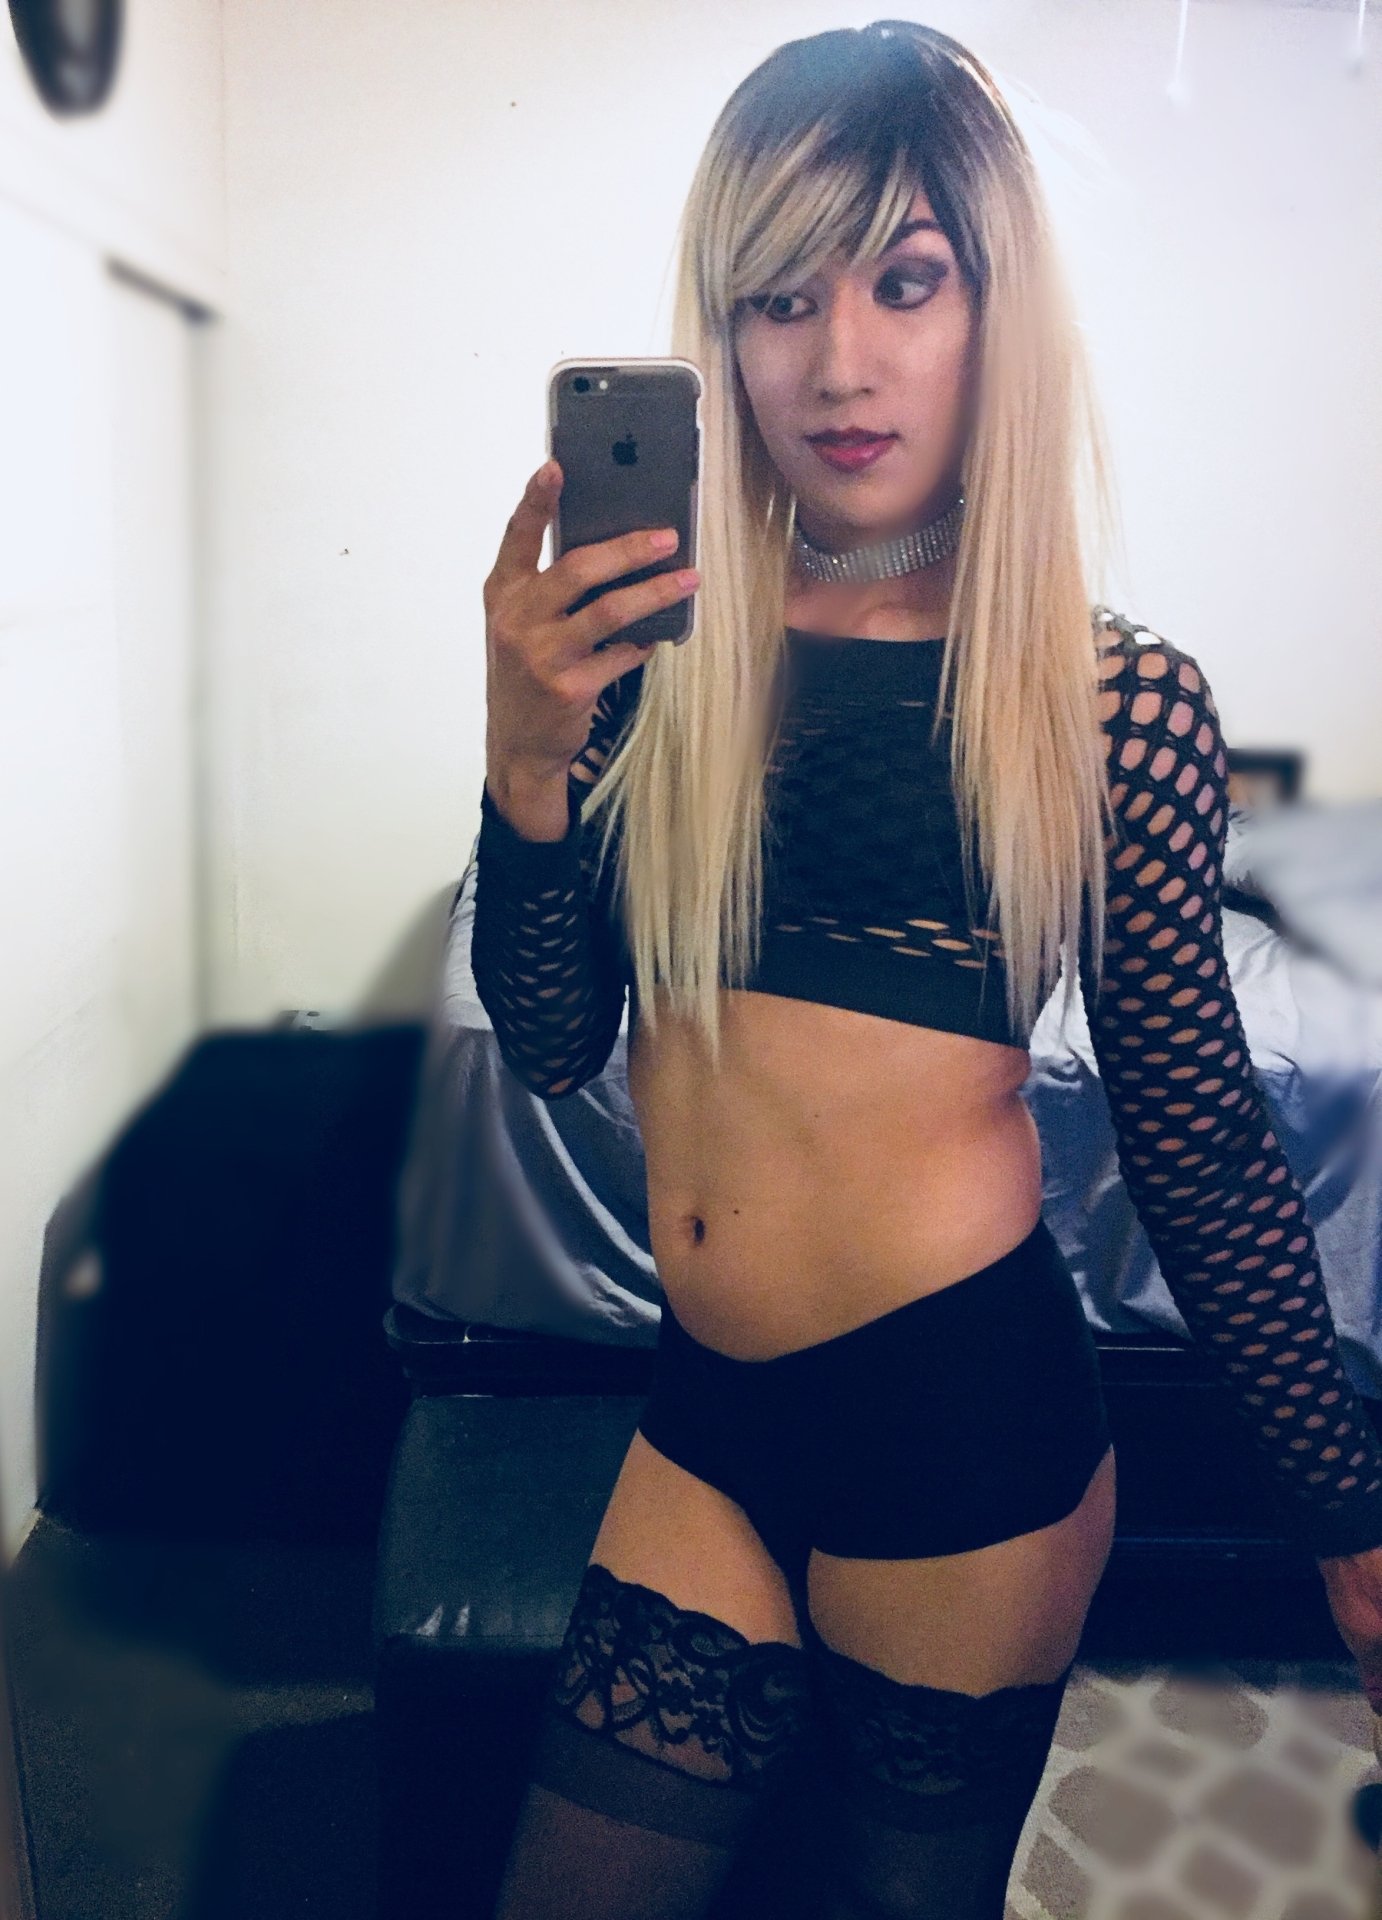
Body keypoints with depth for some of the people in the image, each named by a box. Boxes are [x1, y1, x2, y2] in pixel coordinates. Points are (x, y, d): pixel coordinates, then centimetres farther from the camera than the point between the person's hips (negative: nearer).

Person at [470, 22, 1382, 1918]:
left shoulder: (1118, 697, -8)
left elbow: (1199, 1138, -2)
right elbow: (553, 1045, -1)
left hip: (969, 1422, -2)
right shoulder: (655, 644, -2)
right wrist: (524, 762, -19)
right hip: (705, 1418, 3)